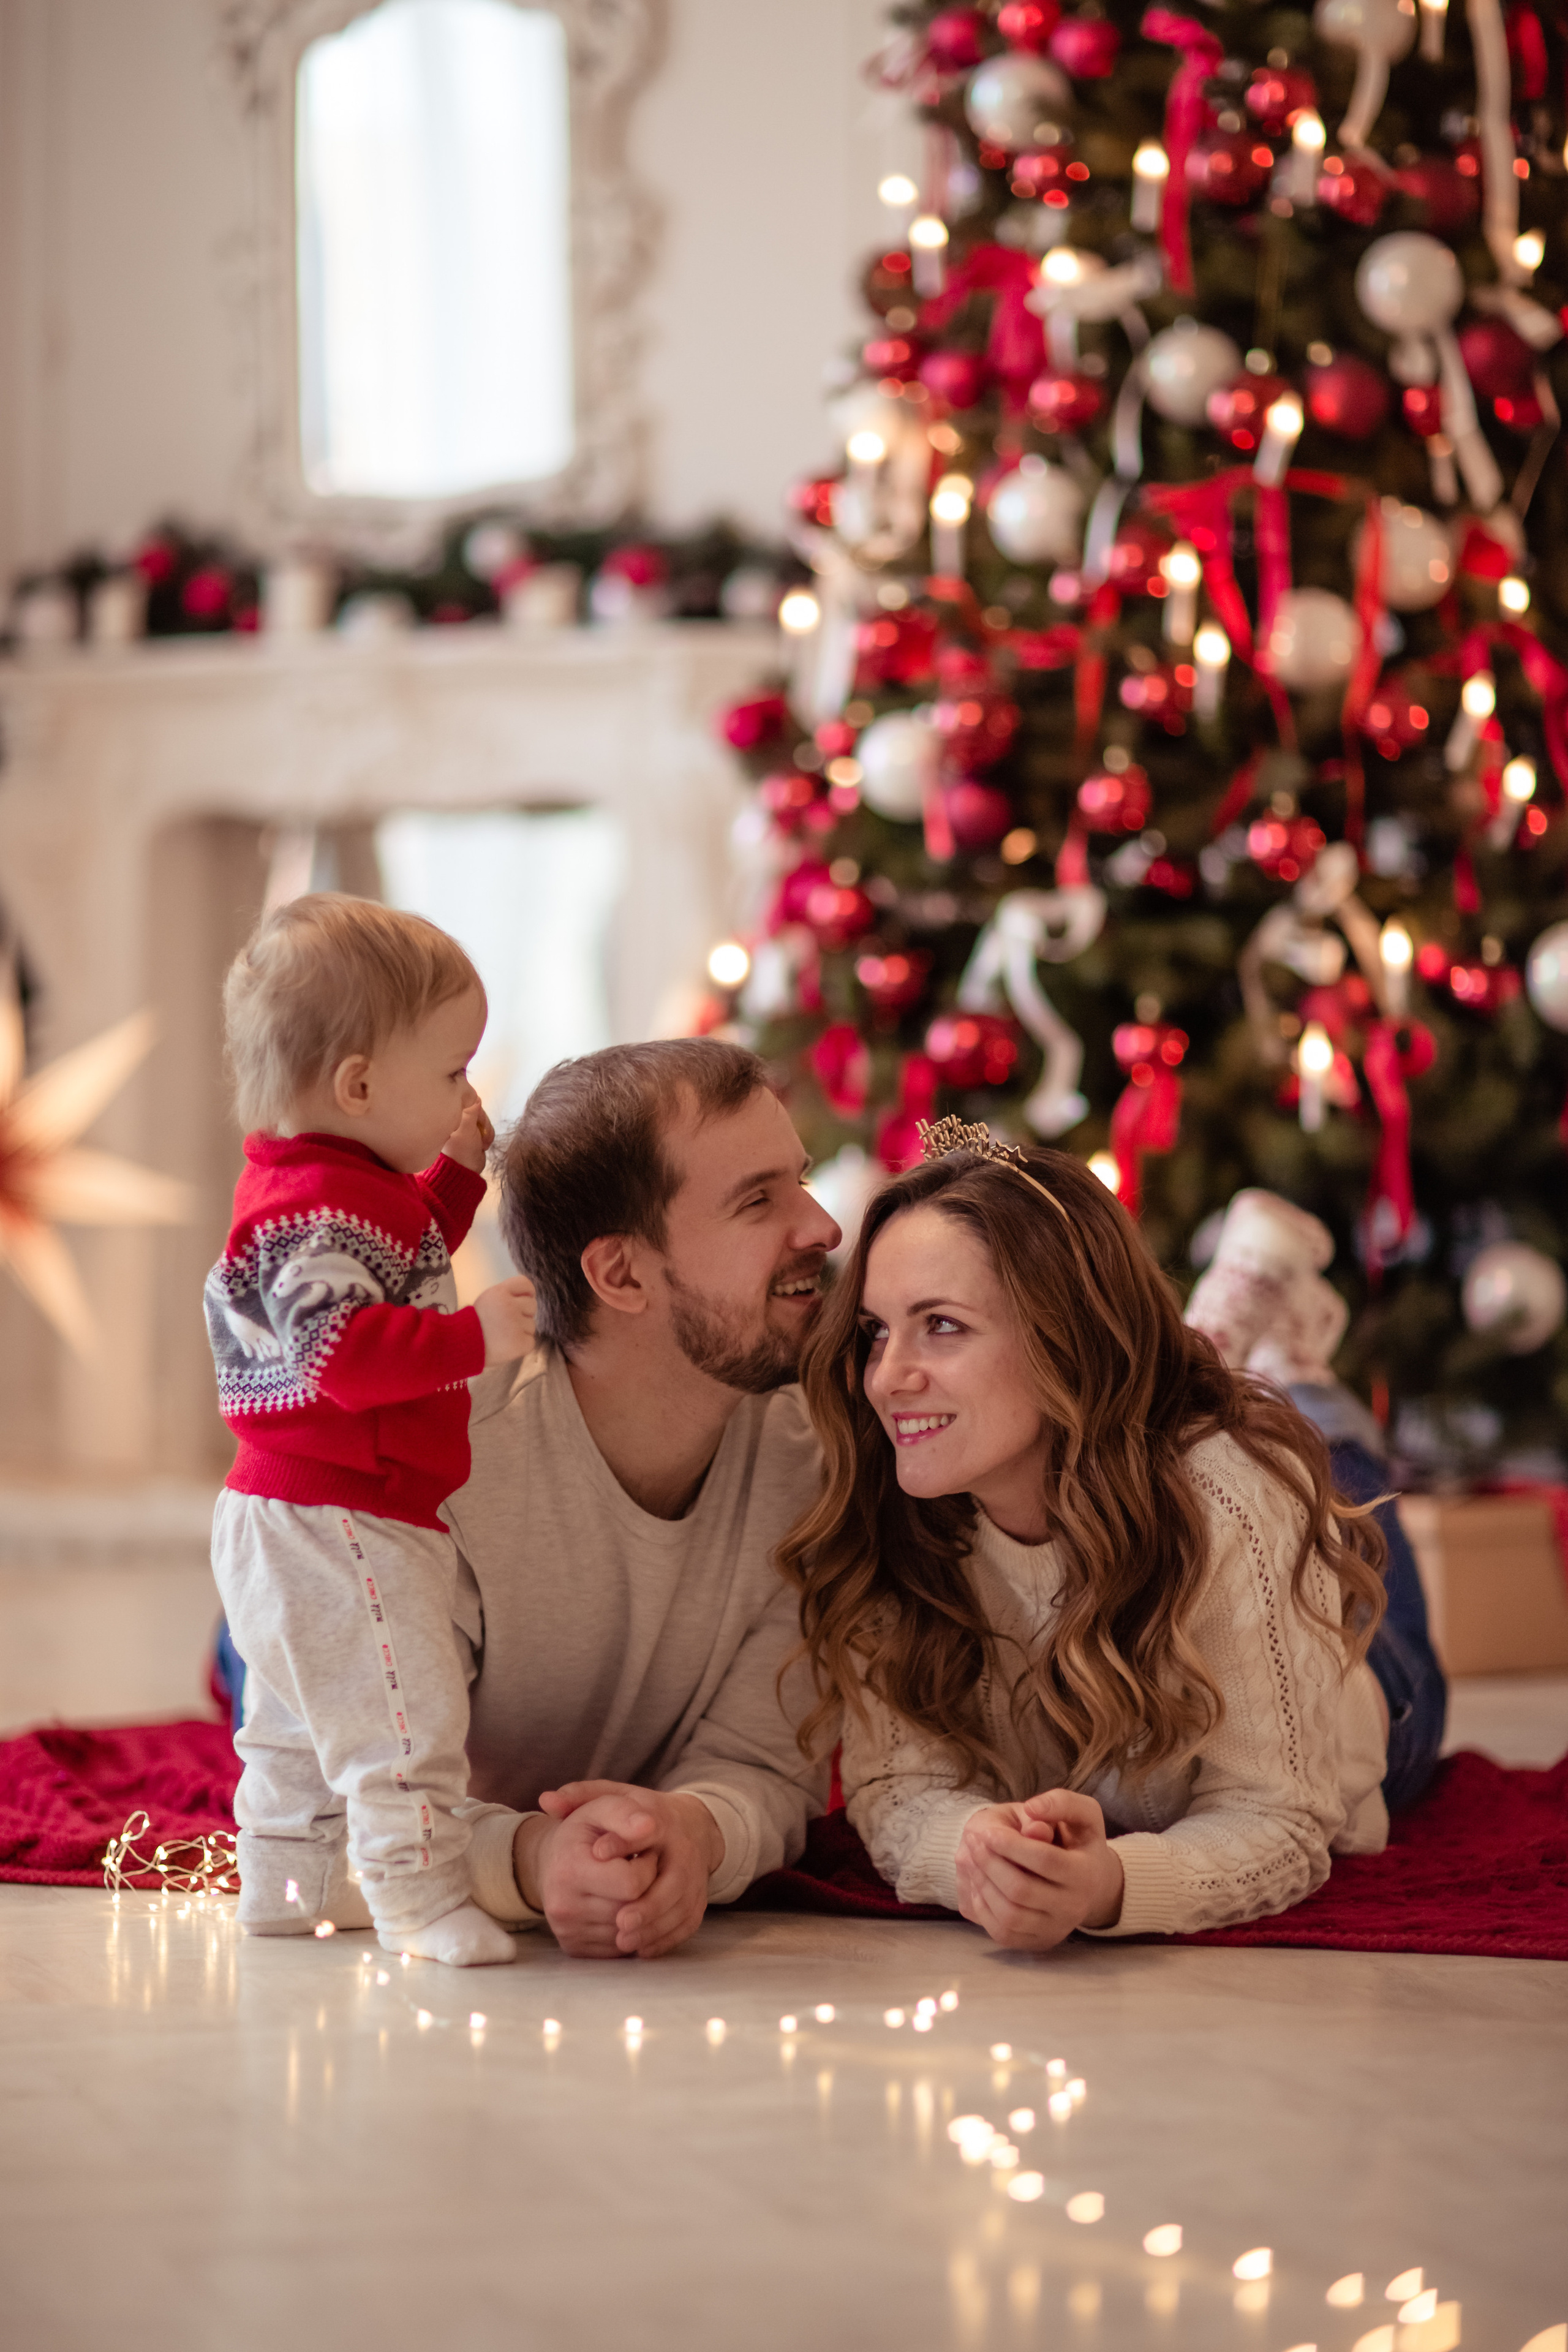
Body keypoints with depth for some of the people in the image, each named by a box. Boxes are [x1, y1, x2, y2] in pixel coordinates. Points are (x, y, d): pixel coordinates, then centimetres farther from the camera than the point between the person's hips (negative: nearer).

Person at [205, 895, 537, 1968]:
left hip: (286, 1518, 12)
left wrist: (457, 1173, 23)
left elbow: (396, 1271, 30)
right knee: (402, 1715, -11)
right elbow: (347, 1353, -32)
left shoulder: (343, 1189, 12)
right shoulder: (324, 1210, -23)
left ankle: (287, 1883, 33)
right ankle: (420, 1897, -10)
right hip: (337, 1526, -12)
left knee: (298, 1718, 22)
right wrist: (474, 1336, -35)